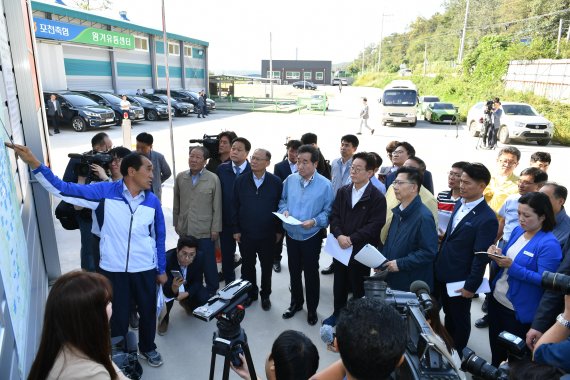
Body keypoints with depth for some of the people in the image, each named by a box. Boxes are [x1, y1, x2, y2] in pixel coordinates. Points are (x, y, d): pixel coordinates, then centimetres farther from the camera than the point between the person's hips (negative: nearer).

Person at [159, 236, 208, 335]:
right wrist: (174, 288, -58)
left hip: (188, 286, 3)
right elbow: (166, 290, -35)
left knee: (203, 297, -19)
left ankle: (186, 304, 20)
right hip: (169, 285, -3)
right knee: (166, 298, -34)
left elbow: (197, 281, -14)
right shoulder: (167, 259, -38)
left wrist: (187, 293, -31)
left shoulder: (200, 257, -28)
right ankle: (164, 319, 3)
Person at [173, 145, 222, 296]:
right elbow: (176, 203, 11)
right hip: (184, 229, 3)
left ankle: (212, 291, 24)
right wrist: (176, 223, 11)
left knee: (208, 263, 7)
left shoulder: (213, 179, -7)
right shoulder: (180, 177, 5)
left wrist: (216, 228, -6)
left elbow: (217, 206, -5)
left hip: (205, 231, -3)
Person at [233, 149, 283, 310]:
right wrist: (236, 230, 0)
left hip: (268, 234, -1)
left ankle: (265, 295, 34)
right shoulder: (240, 181, -3)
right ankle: (250, 294, 35)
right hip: (245, 233, 1)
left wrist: (279, 230, -2)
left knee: (267, 267, 14)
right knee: (247, 266, 15)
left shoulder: (276, 182, -7)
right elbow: (235, 207, 1)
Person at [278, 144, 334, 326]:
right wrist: (284, 210, -12)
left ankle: (312, 309, 32)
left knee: (311, 273, 12)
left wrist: (315, 221, -25)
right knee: (294, 271, 19)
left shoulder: (325, 185, -15)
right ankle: (296, 302, 41)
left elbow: (328, 211, -10)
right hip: (291, 234, 3)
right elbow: (282, 200, 8)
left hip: (311, 236, -3)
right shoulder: (290, 180, -5)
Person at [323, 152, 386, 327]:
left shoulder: (377, 197, -11)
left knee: (359, 286, 10)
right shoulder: (342, 191, 5)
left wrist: (351, 239, -19)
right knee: (339, 284, 19)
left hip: (361, 251, -4)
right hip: (340, 247, 5)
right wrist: (339, 236, -16)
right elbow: (334, 216, 2)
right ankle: (337, 314, 39)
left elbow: (375, 225, -16)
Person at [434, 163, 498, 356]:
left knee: (459, 319, 16)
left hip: (460, 280, -7)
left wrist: (471, 286, -15)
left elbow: (481, 257, -20)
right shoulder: (460, 204, 1)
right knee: (448, 314, 24)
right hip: (442, 273, 7)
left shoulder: (487, 218, -23)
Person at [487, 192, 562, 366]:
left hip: (520, 309, -7)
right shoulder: (517, 231, 2)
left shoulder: (549, 244, -20)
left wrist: (512, 267, -28)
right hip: (497, 298, 7)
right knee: (495, 344, 23)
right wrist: (498, 257, -12)